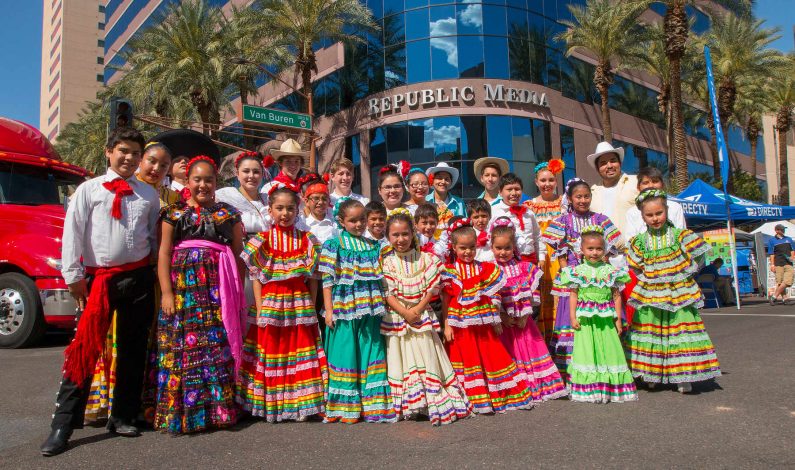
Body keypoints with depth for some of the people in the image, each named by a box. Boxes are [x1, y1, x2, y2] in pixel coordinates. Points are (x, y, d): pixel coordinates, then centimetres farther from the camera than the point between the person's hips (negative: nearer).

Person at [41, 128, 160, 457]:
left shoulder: (149, 194, 9)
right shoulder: (89, 189, 3)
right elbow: (73, 232, -2)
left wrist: (162, 269, 7)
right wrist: (73, 276, -8)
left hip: (139, 276, 3)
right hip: (98, 278, -2)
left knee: (133, 347, 8)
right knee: (85, 347, -4)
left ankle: (123, 417, 21)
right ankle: (63, 424, 5)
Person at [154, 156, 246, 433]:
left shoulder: (229, 214, 12)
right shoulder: (175, 212, 8)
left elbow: (238, 255, 11)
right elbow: (164, 253, 3)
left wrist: (238, 293, 4)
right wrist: (166, 292, -6)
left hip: (219, 288, 1)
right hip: (184, 284, -1)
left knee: (218, 347, 1)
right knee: (183, 347, -2)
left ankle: (219, 409, 10)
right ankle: (181, 412, 8)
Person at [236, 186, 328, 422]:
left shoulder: (307, 241, 5)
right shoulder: (262, 241, 2)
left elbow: (312, 278, 4)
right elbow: (256, 279, 0)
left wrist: (311, 307, -2)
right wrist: (260, 309, -8)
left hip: (300, 305, 1)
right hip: (270, 305, -1)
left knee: (301, 354, 3)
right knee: (271, 353, 3)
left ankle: (300, 404, 13)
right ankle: (271, 407, 15)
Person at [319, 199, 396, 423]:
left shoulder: (373, 247, 12)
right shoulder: (334, 245, -1)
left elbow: (379, 280, 14)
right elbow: (327, 280, -4)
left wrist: (380, 307, 9)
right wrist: (329, 310, -9)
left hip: (369, 312, 4)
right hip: (344, 311, -4)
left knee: (371, 355, 6)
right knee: (345, 356, 1)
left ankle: (372, 405, 17)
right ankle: (345, 407, 14)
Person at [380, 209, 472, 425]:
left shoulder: (424, 258, 3)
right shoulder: (386, 261, -1)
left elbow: (431, 288, -1)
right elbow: (387, 292, -7)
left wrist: (418, 308, -12)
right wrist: (405, 312, -15)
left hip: (422, 315, 1)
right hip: (396, 317, 0)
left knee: (427, 356, 1)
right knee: (400, 357, 2)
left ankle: (435, 403, 8)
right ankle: (405, 405, 11)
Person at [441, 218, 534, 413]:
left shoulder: (485, 269, 5)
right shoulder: (449, 272, -2)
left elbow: (492, 298, 6)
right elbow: (445, 301, -2)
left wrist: (496, 321, 4)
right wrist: (446, 326, -7)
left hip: (483, 324, 2)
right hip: (460, 326, -2)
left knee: (492, 357, 8)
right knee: (466, 360, 3)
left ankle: (499, 396, 21)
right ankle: (475, 399, 14)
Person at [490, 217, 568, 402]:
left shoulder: (525, 268, 2)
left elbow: (530, 294, -2)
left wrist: (524, 315, -10)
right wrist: (503, 316, -16)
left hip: (523, 319, 3)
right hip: (503, 320, -2)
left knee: (530, 349, 9)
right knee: (507, 354, 2)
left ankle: (537, 387, 21)